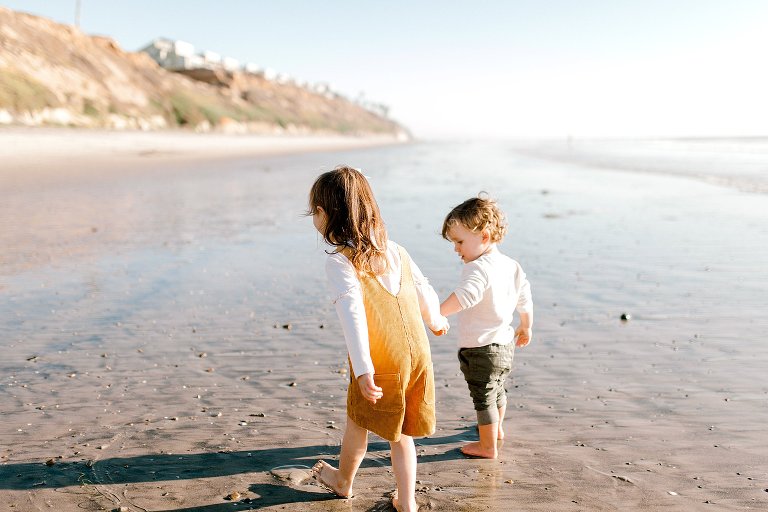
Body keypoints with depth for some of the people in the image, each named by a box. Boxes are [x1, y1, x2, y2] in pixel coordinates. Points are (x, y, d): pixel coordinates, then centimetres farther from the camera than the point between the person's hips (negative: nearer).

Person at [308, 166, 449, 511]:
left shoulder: (339, 262, -13)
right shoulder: (395, 250, 6)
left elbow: (352, 314, -25)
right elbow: (425, 292, 14)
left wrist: (363, 369, -30)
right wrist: (436, 321, 34)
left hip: (381, 363, -5)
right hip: (418, 354, 5)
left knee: (358, 422, 20)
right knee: (401, 433, 19)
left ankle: (343, 481, 43)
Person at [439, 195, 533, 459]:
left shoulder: (478, 268, -24)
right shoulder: (511, 265, 4)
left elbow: (464, 296, -43)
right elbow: (525, 299, 15)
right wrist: (525, 327, 28)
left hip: (480, 348, -10)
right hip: (504, 342, 10)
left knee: (483, 398, 7)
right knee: (497, 389, 30)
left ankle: (488, 446, 20)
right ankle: (497, 428, 51)